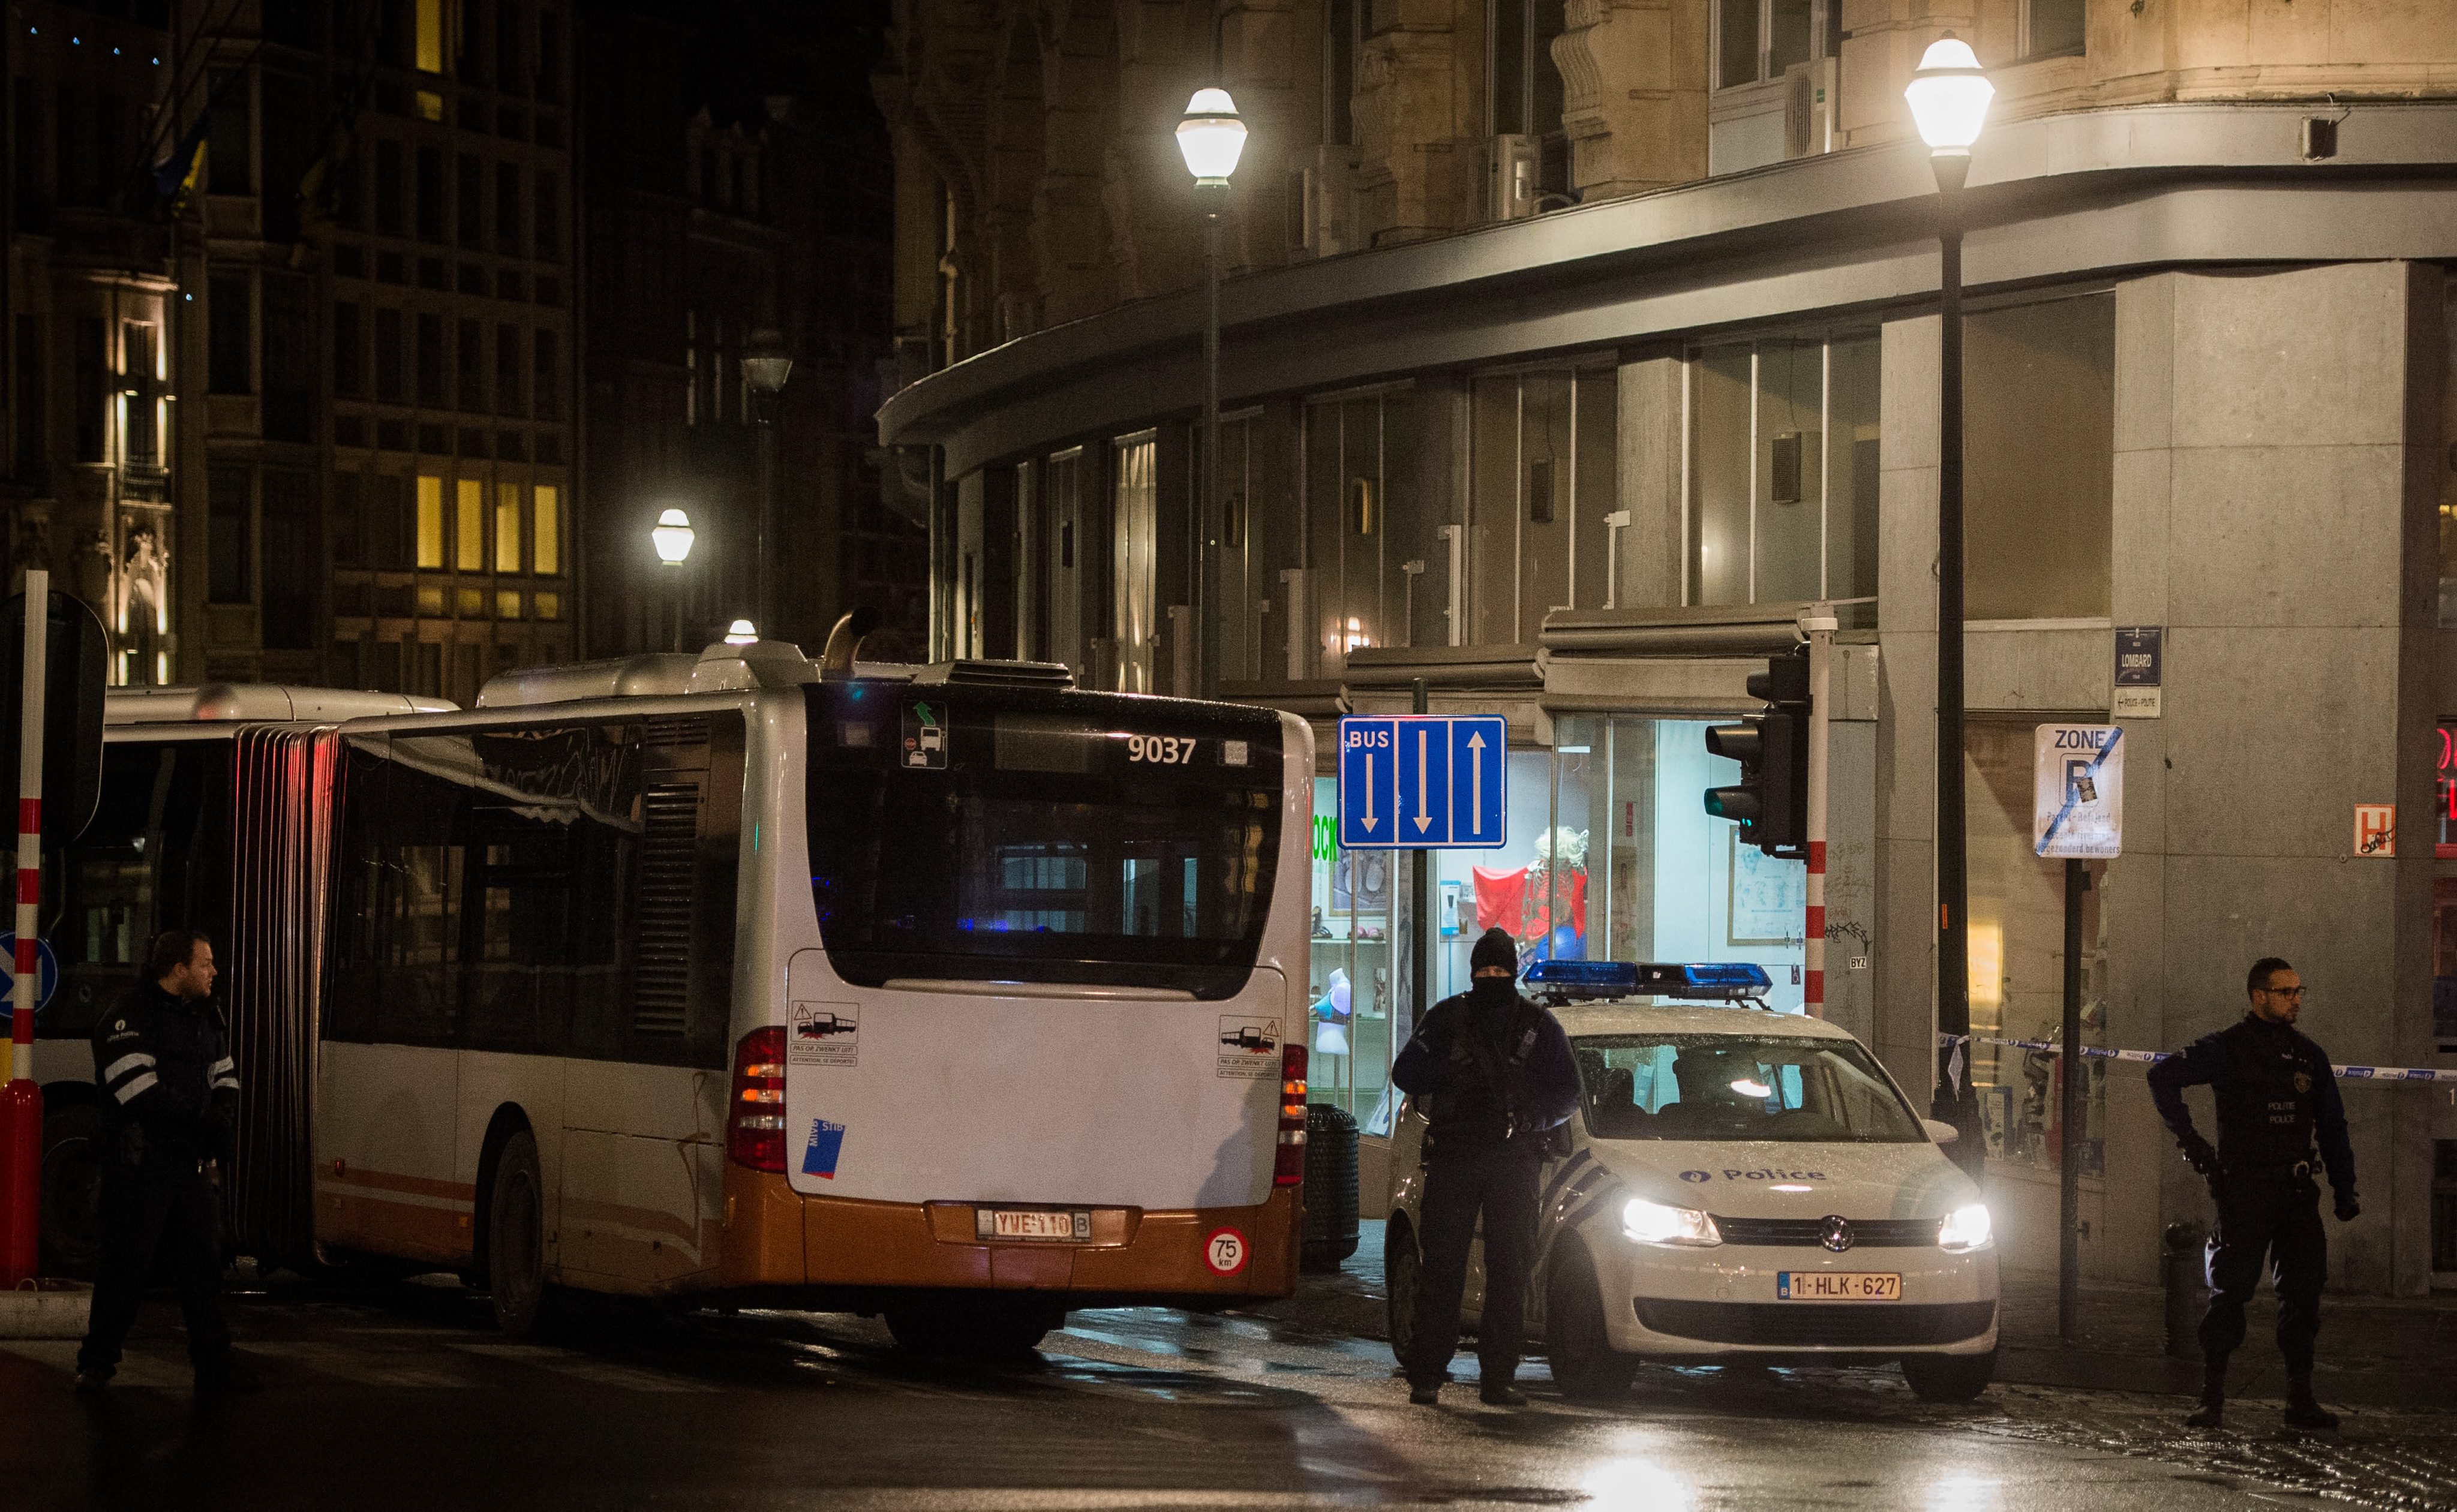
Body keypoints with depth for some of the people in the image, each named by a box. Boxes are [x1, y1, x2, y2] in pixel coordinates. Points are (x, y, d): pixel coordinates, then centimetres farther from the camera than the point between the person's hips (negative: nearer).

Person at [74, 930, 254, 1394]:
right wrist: (201, 1117, -16)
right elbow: (140, 1091, -19)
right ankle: (97, 1362, 6)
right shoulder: (128, 1020, -9)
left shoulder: (207, 1018, 16)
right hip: (141, 1163, -7)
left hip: (194, 1162, 7)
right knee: (127, 1264, -3)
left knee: (203, 1260, 6)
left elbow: (225, 1079, 16)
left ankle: (213, 1363, 10)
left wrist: (223, 1121, -4)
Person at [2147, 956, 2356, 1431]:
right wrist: (2188, 1138, -8)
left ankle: (2301, 1400, 7)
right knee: (2230, 1292, -4)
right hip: (2243, 1190, -4)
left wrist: (2345, 1190, 13)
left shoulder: (2309, 1056, 14)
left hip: (2296, 1192, 4)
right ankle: (2213, 1400, 1)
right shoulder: (2227, 1049, -1)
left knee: (2303, 1291, 1)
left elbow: (2332, 1128, 19)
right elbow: (2163, 1076, -3)